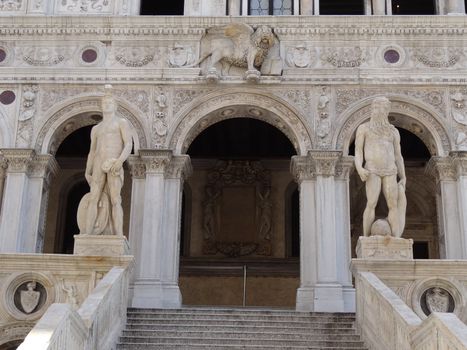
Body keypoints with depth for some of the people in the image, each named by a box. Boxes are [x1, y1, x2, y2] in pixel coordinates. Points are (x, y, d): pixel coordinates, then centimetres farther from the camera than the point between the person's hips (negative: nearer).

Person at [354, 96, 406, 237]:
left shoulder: (393, 131, 17)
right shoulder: (363, 128, 7)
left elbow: (398, 156, 16)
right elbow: (358, 152, 1)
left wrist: (403, 178, 9)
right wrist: (359, 169, -18)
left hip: (390, 172, 3)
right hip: (372, 171, -3)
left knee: (394, 205, -8)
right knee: (372, 204, -17)